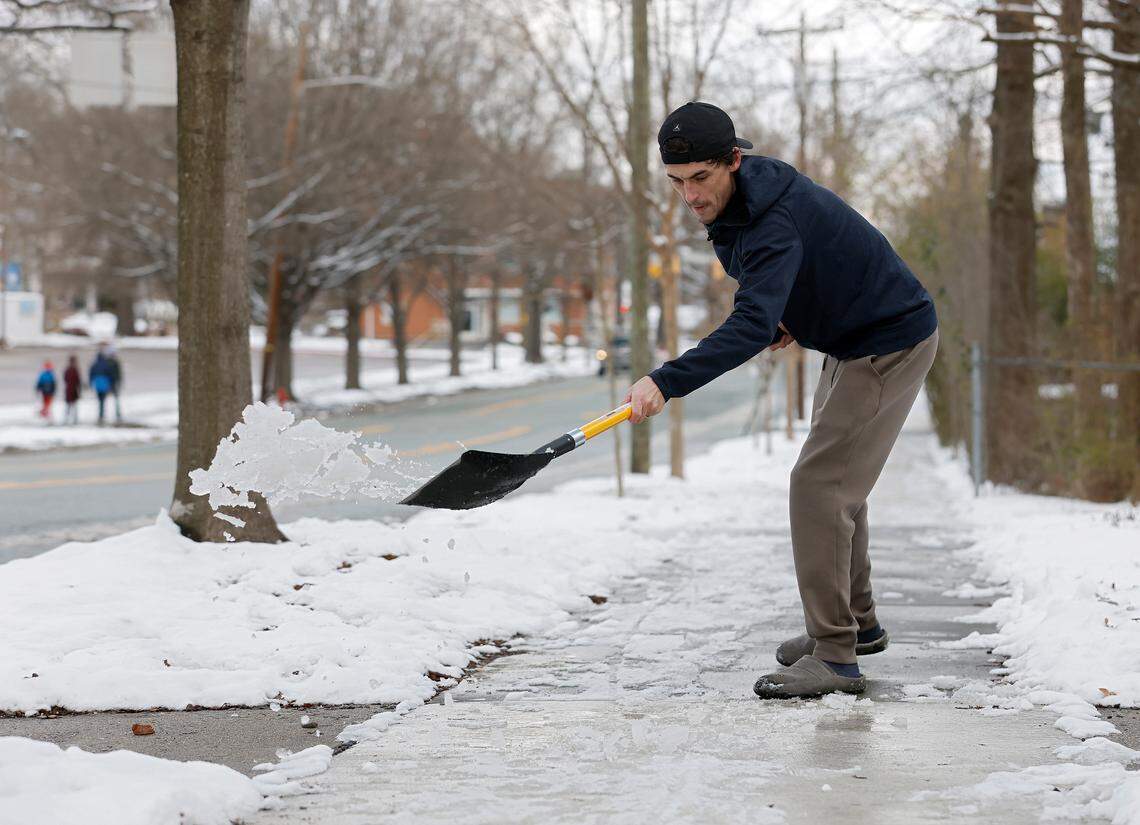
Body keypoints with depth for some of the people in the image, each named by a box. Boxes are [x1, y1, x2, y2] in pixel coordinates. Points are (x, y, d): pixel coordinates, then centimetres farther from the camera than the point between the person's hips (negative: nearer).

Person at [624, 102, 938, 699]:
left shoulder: (777, 222, -34)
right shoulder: (733, 201, -3)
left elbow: (752, 327, -47)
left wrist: (667, 382, -56)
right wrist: (786, 316, 2)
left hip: (891, 345, -10)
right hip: (851, 342, 10)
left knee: (819, 485, -17)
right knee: (834, 482, 20)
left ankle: (834, 656, -17)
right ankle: (855, 622, 35)